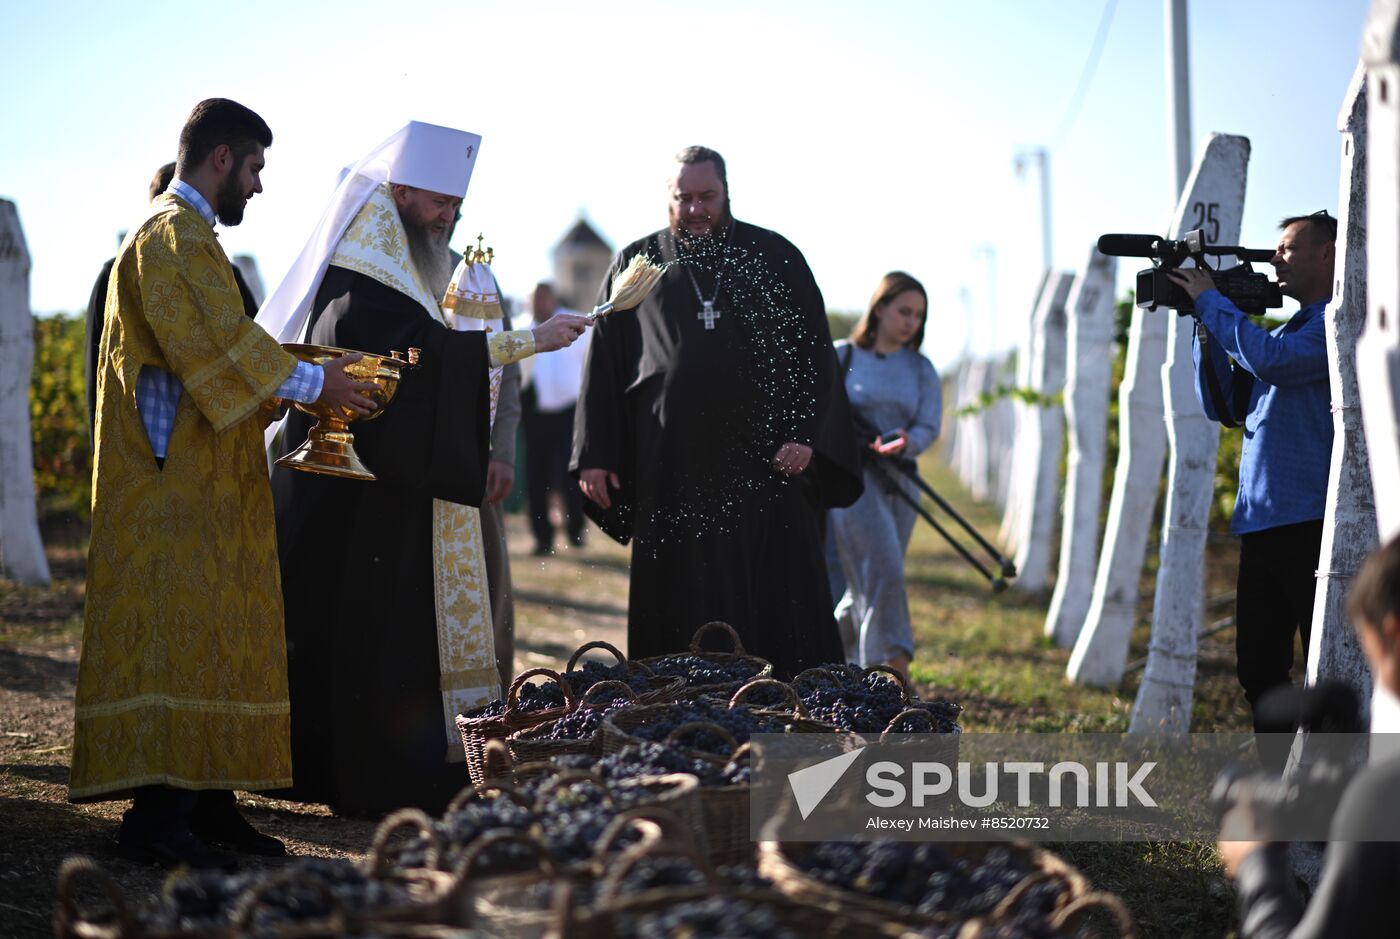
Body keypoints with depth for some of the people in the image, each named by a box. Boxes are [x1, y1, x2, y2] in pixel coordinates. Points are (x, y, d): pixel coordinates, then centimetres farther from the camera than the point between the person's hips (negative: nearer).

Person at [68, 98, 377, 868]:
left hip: (200, 482, 11)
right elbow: (219, 346, -19)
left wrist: (305, 378, 12)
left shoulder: (185, 235, 21)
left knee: (212, 630, 9)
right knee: (175, 629, -12)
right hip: (176, 481, -11)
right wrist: (312, 383, -10)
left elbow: (219, 351, 22)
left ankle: (204, 798, 10)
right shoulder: (173, 236, -11)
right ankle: (155, 812, -13)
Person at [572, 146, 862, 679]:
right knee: (683, 615, 2)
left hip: (765, 465, -1)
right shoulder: (638, 264, 10)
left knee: (776, 608, -1)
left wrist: (804, 435, -11)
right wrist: (595, 455, 2)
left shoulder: (775, 258, 6)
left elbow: (814, 353, 3)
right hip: (672, 469, 1)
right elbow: (604, 365, 9)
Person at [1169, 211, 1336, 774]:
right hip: (1261, 525, 9)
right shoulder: (1288, 330, 21)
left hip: (1314, 523, -9)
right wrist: (1207, 328, 8)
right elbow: (1225, 406, 19)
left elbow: (1274, 362, -22)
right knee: (1259, 669, 11)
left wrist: (1212, 302, -10)